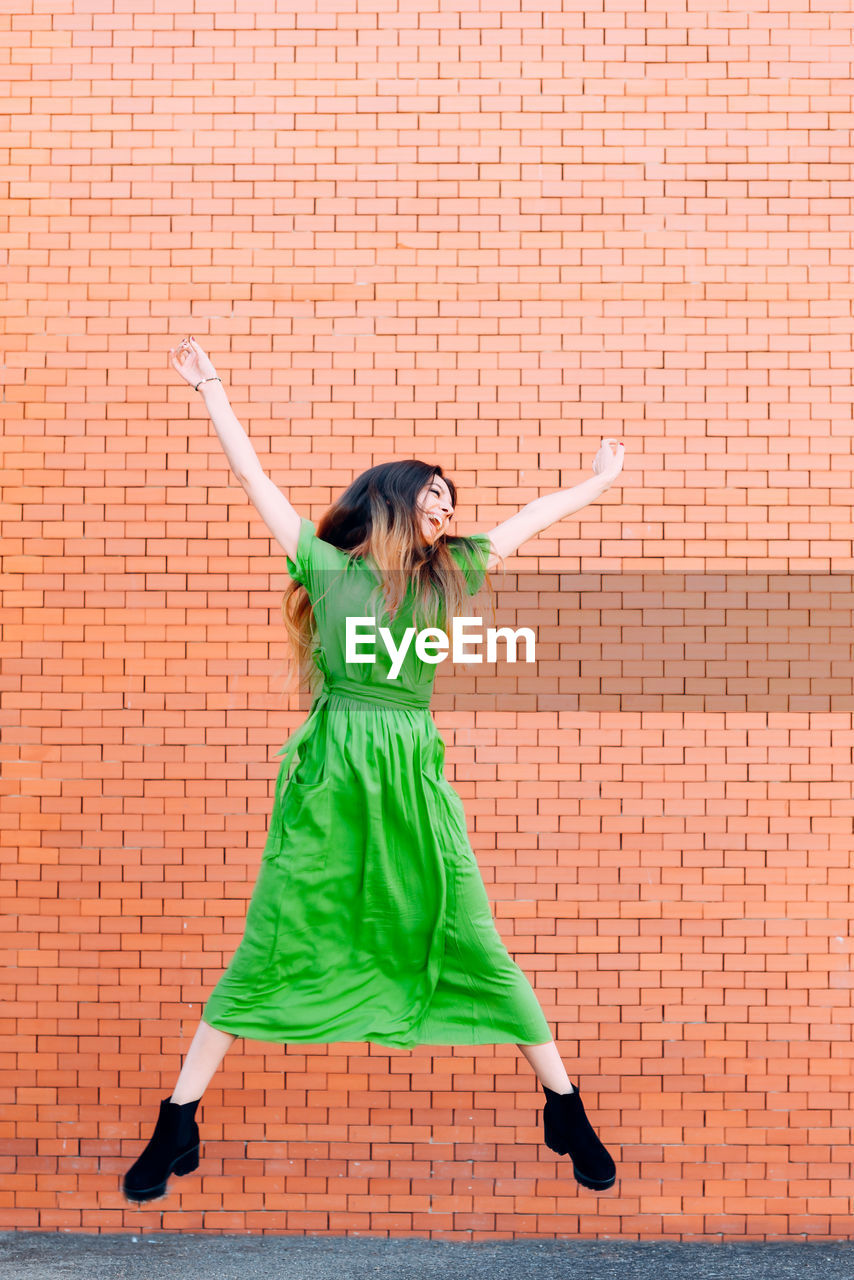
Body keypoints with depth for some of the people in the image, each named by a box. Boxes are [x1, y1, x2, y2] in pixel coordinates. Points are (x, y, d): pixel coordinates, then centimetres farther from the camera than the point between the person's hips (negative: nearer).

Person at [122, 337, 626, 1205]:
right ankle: (177, 1127, 10)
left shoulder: (448, 574, 13)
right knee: (266, 955, 1)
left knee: (476, 952, 5)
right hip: (328, 777, -2)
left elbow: (533, 515, 26)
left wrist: (600, 480, 38)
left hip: (413, 782, 2)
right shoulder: (326, 565, 5)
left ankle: (564, 1111, 16)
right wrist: (208, 387, 11)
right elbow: (253, 476, 8)